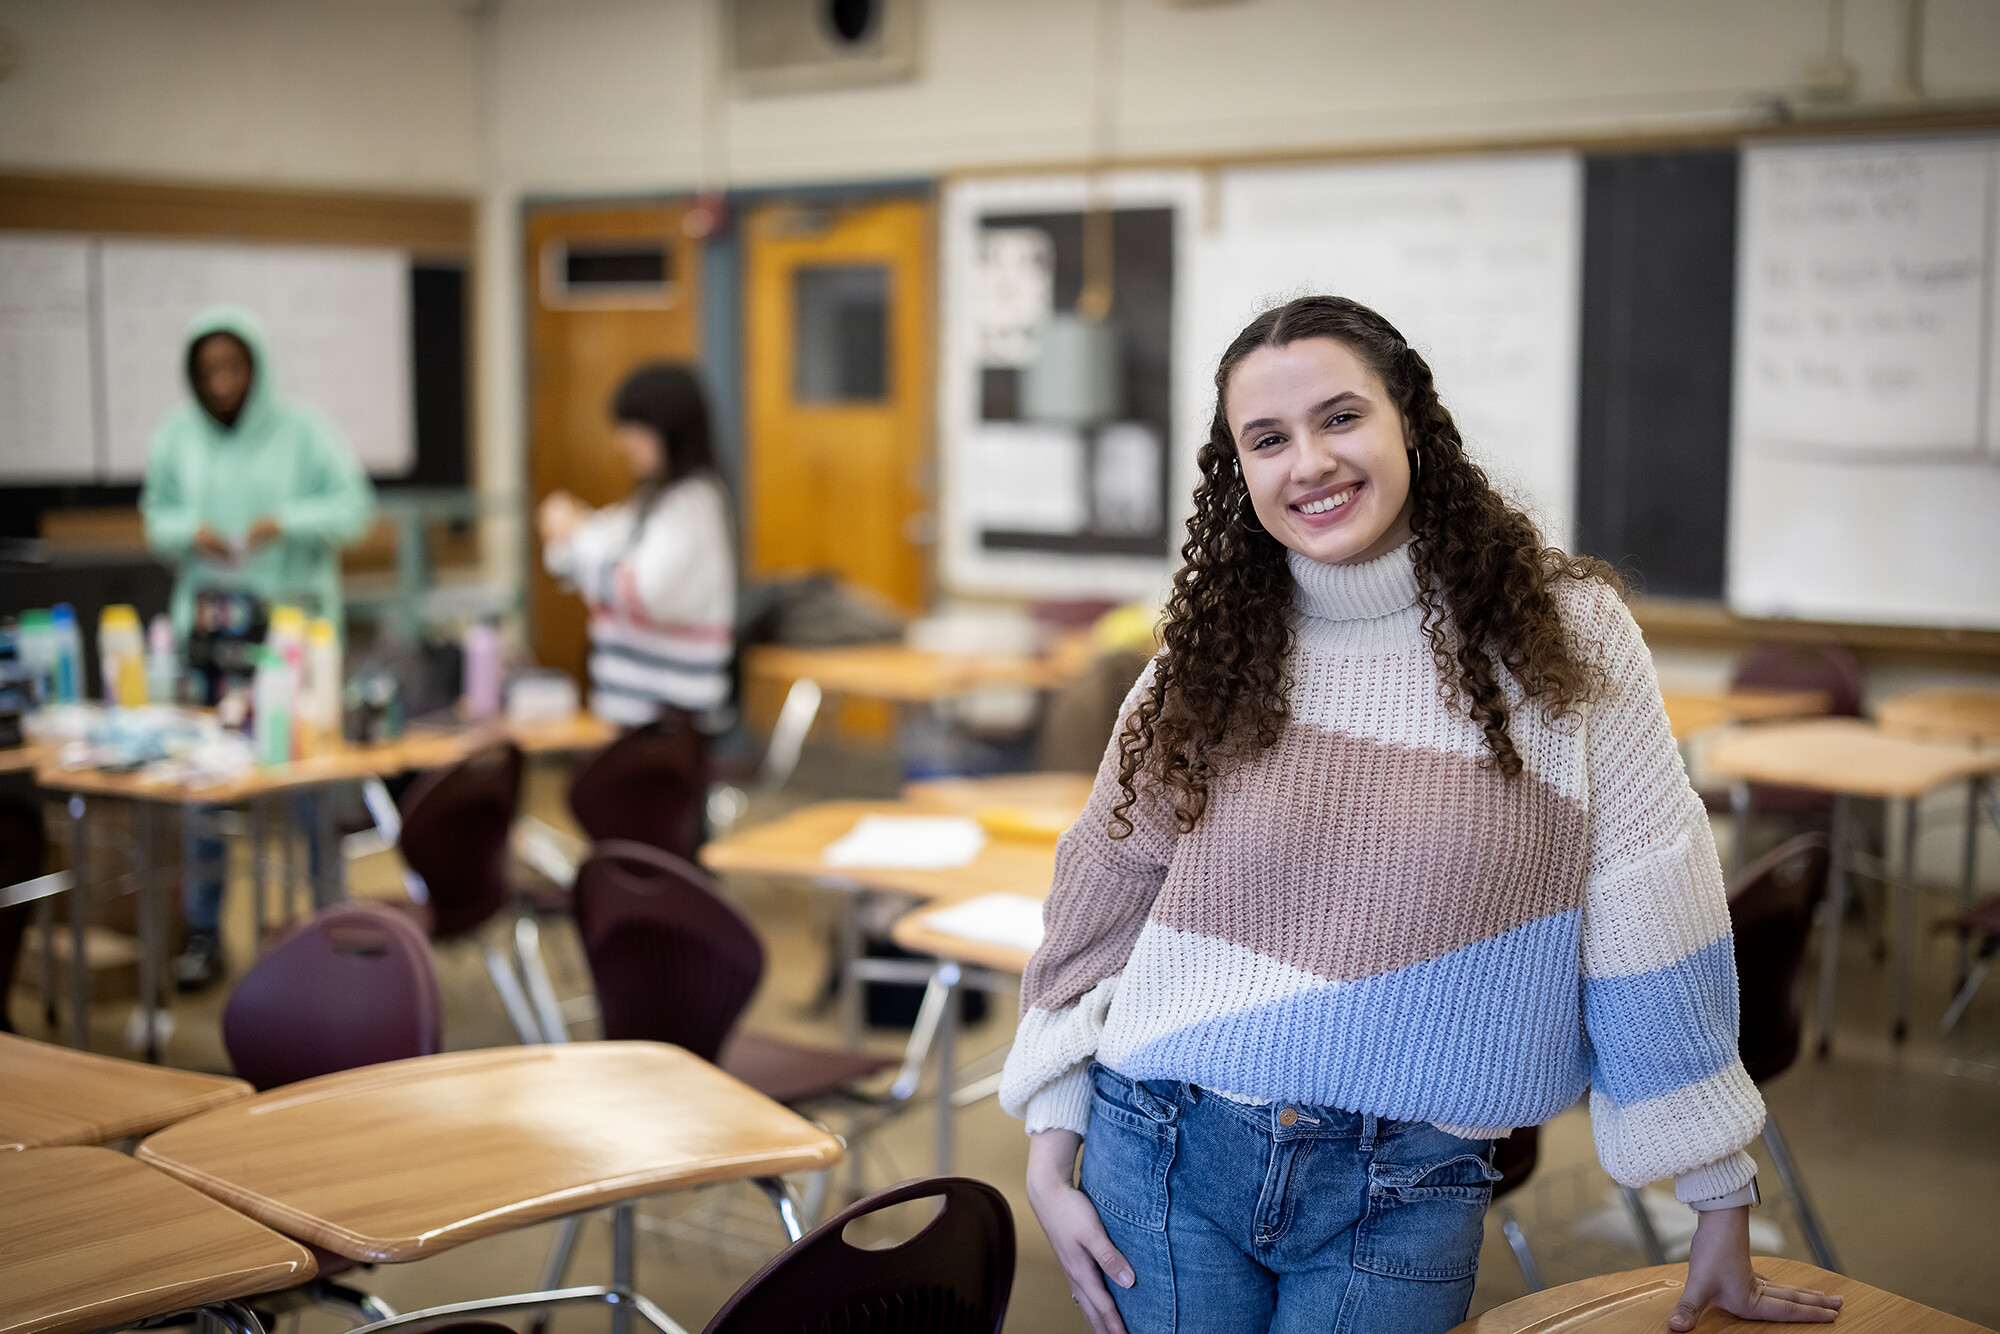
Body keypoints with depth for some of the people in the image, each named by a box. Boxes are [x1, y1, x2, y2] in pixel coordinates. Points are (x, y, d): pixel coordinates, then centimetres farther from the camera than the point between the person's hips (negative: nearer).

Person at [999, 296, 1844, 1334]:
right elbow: (1102, 900, 6)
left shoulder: (1563, 635, -6)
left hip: (1404, 1197, -2)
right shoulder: (1206, 661, 2)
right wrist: (1050, 1161, 2)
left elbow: (1654, 931, -5)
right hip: (1164, 1155, 2)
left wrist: (1723, 1208, -1)